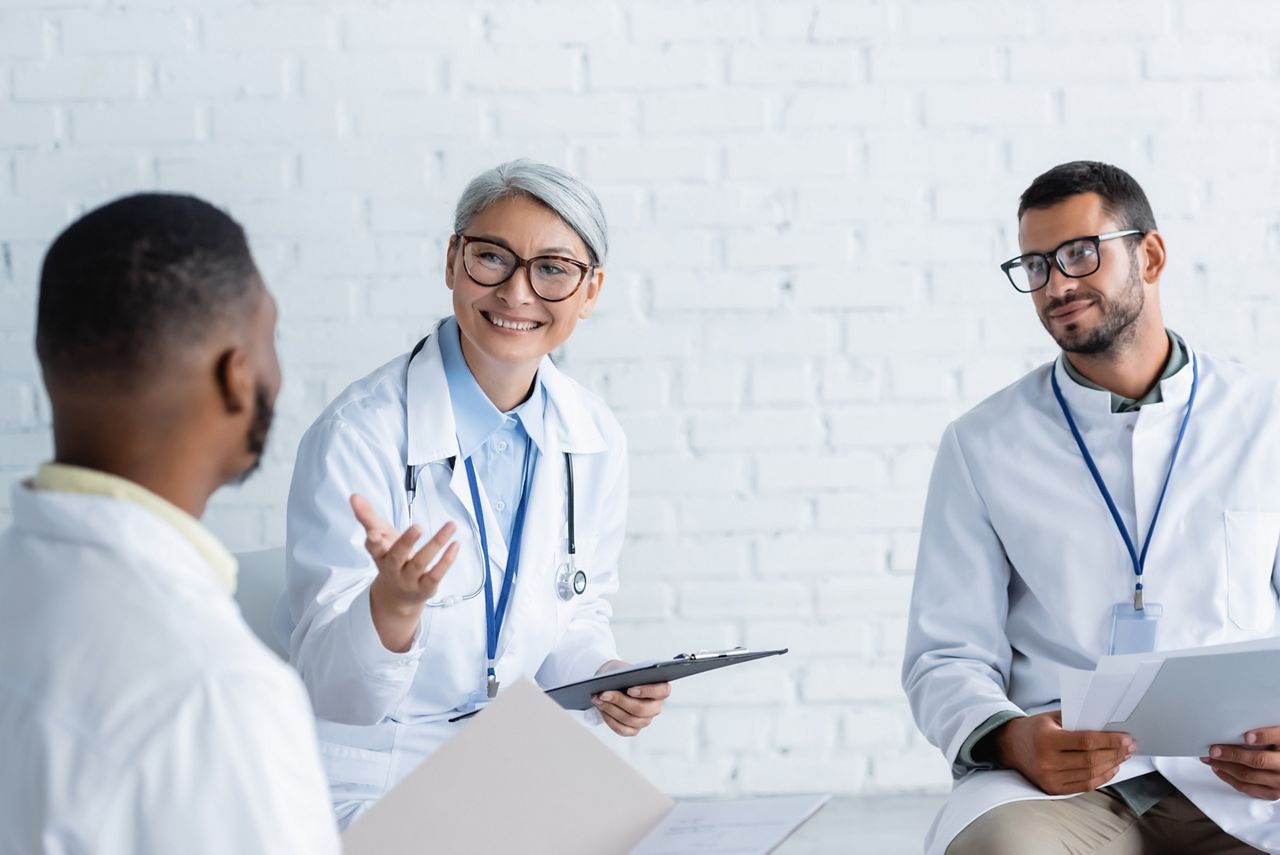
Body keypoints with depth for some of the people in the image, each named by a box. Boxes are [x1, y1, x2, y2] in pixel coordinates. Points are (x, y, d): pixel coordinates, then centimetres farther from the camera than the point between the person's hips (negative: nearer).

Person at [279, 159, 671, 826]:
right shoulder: (357, 436, -17)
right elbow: (331, 689, -18)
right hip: (369, 785, -5)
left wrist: (605, 678, -6)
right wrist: (395, 602, -37)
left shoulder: (595, 440, -1)